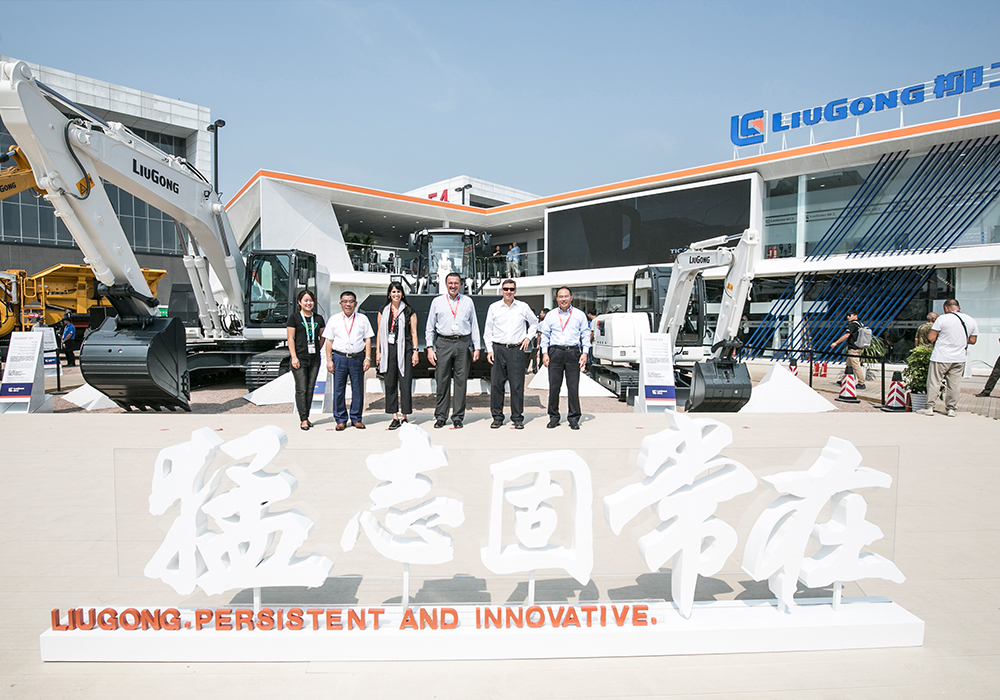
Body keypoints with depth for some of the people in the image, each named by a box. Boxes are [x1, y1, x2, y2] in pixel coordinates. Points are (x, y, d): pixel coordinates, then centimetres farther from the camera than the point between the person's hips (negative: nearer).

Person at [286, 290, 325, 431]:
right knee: (301, 389, -5)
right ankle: (303, 419, -3)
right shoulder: (294, 317, 0)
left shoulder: (318, 318, 11)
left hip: (314, 358, 4)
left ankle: (306, 416, 17)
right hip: (300, 359, -4)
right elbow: (291, 338, -4)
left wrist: (317, 349, 9)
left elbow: (323, 337, 21)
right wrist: (294, 357, -10)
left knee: (310, 389, 8)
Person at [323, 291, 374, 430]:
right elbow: (329, 341, 8)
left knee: (358, 389, 3)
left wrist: (367, 358, -1)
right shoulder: (334, 320, 9)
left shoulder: (362, 319, 9)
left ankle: (356, 419, 15)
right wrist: (329, 360, 1)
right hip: (339, 357, 0)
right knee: (339, 389, 1)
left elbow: (367, 339, 8)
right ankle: (341, 420, 12)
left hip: (357, 357, 0)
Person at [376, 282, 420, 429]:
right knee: (390, 383, 3)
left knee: (405, 383, -3)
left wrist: (415, 351, -3)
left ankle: (404, 417, 5)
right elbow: (379, 333, 12)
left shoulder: (409, 311, 6)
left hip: (405, 350, -2)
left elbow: (413, 333, 5)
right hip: (388, 350, 2)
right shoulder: (383, 311, 12)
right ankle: (394, 417, 10)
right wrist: (378, 352, 6)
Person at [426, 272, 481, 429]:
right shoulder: (437, 302, 11)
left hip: (463, 343, 1)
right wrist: (430, 348, 1)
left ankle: (458, 417, 10)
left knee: (461, 380, 1)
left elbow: (474, 326, 13)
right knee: (442, 381, 0)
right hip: (443, 343, 0)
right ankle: (440, 416, 10)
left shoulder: (468, 302, 13)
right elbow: (430, 327, 11)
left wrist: (476, 347, 7)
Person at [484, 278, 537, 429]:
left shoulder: (523, 307, 6)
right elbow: (488, 331, 10)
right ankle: (497, 417, 11)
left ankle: (517, 418, 9)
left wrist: (528, 338, 9)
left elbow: (534, 323, 22)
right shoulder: (494, 307, 7)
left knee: (517, 385, -1)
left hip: (516, 349, -1)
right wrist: (489, 350, 2)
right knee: (496, 384, 0)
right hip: (498, 349, 1)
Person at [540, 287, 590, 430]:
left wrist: (585, 353, -1)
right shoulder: (551, 315, 11)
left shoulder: (579, 315, 9)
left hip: (573, 352, -1)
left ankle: (574, 418, 9)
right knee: (554, 386, 1)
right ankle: (554, 417, 13)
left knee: (573, 387, -1)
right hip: (555, 352, 1)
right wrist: (544, 353, 3)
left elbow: (586, 334, 9)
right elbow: (545, 335, 12)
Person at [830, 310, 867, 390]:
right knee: (848, 365, 17)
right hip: (858, 348, 10)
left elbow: (846, 335, -19)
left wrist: (835, 343, -15)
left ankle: (861, 384, -7)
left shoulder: (853, 324, -14)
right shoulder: (859, 323, 15)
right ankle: (843, 380, 26)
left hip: (853, 349, -10)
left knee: (856, 366, -8)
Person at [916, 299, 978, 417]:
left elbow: (931, 337, -11)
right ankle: (951, 409, 15)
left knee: (934, 383, 1)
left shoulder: (943, 318, -11)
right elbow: (972, 340, 11)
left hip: (941, 357, -5)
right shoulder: (972, 321, 5)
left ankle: (929, 407, 3)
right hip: (959, 358, 5)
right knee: (954, 385, 10)